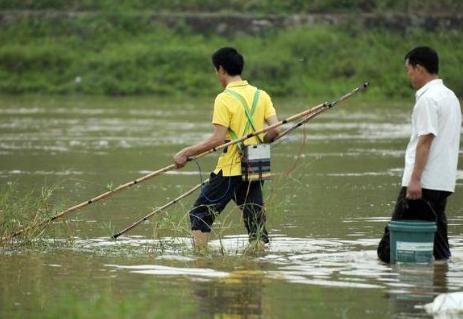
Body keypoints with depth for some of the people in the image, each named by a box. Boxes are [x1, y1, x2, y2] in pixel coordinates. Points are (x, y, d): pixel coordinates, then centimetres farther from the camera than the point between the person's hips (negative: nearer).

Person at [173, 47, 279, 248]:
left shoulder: (224, 98, -11)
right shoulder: (261, 95, 6)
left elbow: (218, 139, -17)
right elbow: (275, 129, -1)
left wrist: (186, 153, -11)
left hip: (230, 170, -6)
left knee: (200, 215, 7)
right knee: (255, 222, 9)